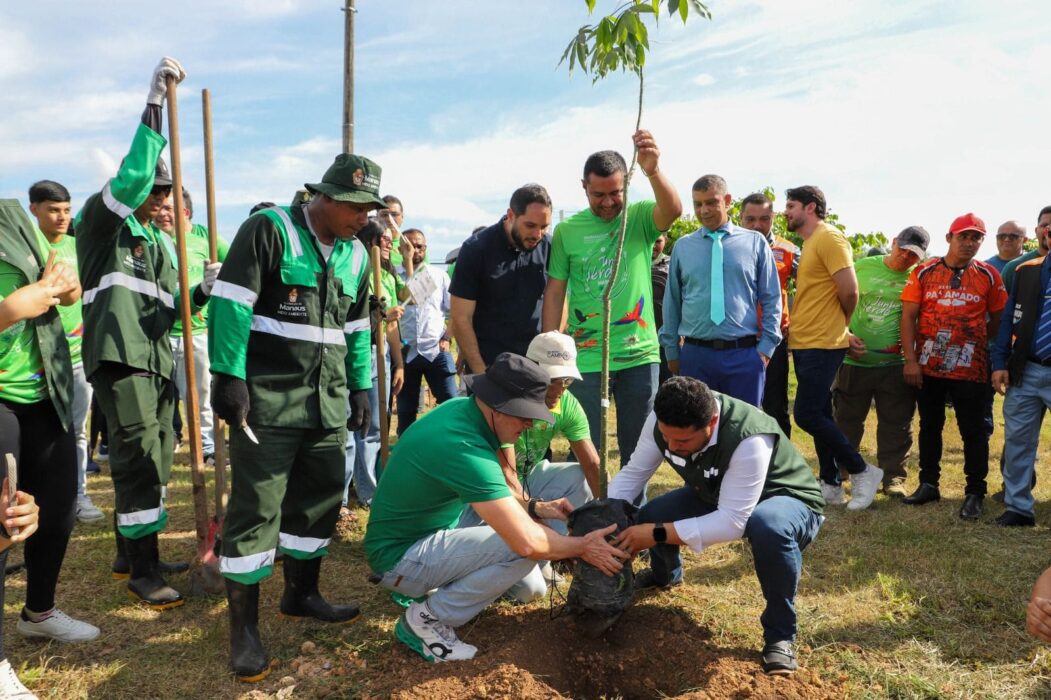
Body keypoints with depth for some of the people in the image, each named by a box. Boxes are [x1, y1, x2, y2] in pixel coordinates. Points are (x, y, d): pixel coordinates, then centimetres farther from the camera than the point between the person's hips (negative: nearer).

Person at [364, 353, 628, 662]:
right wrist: (582, 547, -15)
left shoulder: (461, 407, -4)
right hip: (399, 557, -9)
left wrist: (536, 507, -2)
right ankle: (426, 619, -7)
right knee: (525, 550, -24)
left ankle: (424, 587, 14)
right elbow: (527, 542, -32)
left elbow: (486, 487, 12)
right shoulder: (464, 448, -31)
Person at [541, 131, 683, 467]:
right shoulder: (567, 230, -1)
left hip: (640, 353, 1)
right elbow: (554, 293, 1)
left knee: (638, 450, 13)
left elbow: (673, 210, -24)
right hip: (585, 357, 0)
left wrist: (653, 170, -44)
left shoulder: (640, 217, -2)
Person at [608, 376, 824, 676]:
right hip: (715, 495, 6)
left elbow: (733, 522, -41)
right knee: (646, 516, -10)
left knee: (769, 527, -41)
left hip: (787, 502, -6)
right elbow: (633, 473, -12)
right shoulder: (664, 420, -23)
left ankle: (779, 634, -14)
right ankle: (665, 574, 29)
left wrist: (658, 534, -41)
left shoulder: (750, 441, -41)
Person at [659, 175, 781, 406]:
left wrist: (766, 347, -1)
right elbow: (672, 301, 11)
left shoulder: (755, 243, 4)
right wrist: (671, 350, 10)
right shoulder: (682, 247, 6)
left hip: (744, 354, -1)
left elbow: (771, 299, 6)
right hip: (695, 353, 1)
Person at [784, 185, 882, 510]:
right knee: (819, 415, 12)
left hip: (822, 344, -9)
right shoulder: (809, 243, 16)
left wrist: (840, 325, -2)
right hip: (804, 343, 9)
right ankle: (831, 485, 21)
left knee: (807, 416, -10)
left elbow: (849, 290, -19)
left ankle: (863, 471, 6)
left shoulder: (829, 238, -12)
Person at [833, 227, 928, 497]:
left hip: (895, 364, 0)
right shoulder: (863, 267, 1)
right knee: (846, 420, 11)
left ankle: (893, 477, 18)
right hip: (854, 361, 0)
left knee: (896, 424, 6)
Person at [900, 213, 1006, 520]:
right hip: (927, 366, 1)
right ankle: (928, 484, 25)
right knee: (929, 426, 12)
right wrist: (910, 360, -8)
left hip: (970, 368, -1)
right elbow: (908, 316, -3)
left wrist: (974, 342, 4)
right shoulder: (924, 272, 0)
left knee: (973, 431, 4)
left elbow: (998, 319, 10)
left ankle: (975, 493, 14)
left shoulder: (989, 275, 1)